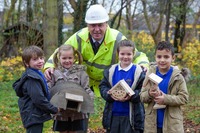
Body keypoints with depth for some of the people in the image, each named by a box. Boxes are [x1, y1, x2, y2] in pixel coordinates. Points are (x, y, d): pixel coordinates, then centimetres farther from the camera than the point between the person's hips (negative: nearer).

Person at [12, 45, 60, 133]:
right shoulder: (31, 79, -20)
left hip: (37, 116, 11)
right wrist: (54, 110, -16)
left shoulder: (37, 74, 13)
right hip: (33, 118, -11)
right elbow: (38, 99, -24)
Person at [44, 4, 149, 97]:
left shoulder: (118, 40, -21)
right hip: (87, 83, 2)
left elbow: (138, 57, -13)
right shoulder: (80, 38, -16)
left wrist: (142, 67, -37)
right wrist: (49, 66, -26)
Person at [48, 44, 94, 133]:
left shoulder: (80, 72, -1)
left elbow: (86, 88, -2)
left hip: (76, 111, -1)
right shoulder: (55, 73, 0)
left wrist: (90, 96, -21)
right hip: (61, 111, 1)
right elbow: (49, 89, -2)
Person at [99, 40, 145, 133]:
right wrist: (110, 94, -16)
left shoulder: (139, 72, -6)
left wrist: (131, 96, -24)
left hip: (131, 116, -3)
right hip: (113, 115, 3)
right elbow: (103, 87, 5)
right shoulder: (111, 71, 5)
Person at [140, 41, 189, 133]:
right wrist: (149, 94, -20)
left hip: (172, 125, -2)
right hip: (152, 123, 2)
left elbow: (184, 98, -8)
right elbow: (142, 96, 3)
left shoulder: (178, 77, -4)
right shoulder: (150, 74, 2)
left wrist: (166, 99, -21)